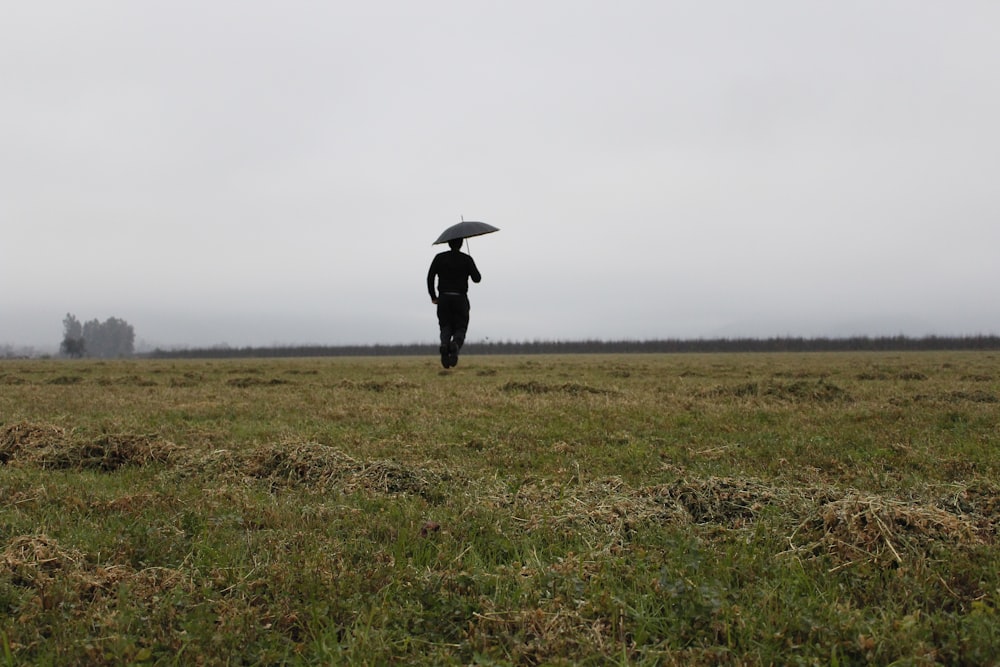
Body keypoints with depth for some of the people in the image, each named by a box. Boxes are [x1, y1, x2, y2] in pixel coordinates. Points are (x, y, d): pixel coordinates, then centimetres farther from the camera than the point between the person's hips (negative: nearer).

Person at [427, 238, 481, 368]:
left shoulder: (439, 257, 5)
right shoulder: (467, 259, 0)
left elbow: (430, 277, -1)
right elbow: (477, 279, -2)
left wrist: (433, 297, 6)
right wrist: (472, 270, 19)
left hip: (443, 299, 1)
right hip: (460, 299, -1)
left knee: (445, 327, 11)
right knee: (460, 329, 6)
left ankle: (444, 344, -22)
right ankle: (455, 344, -28)